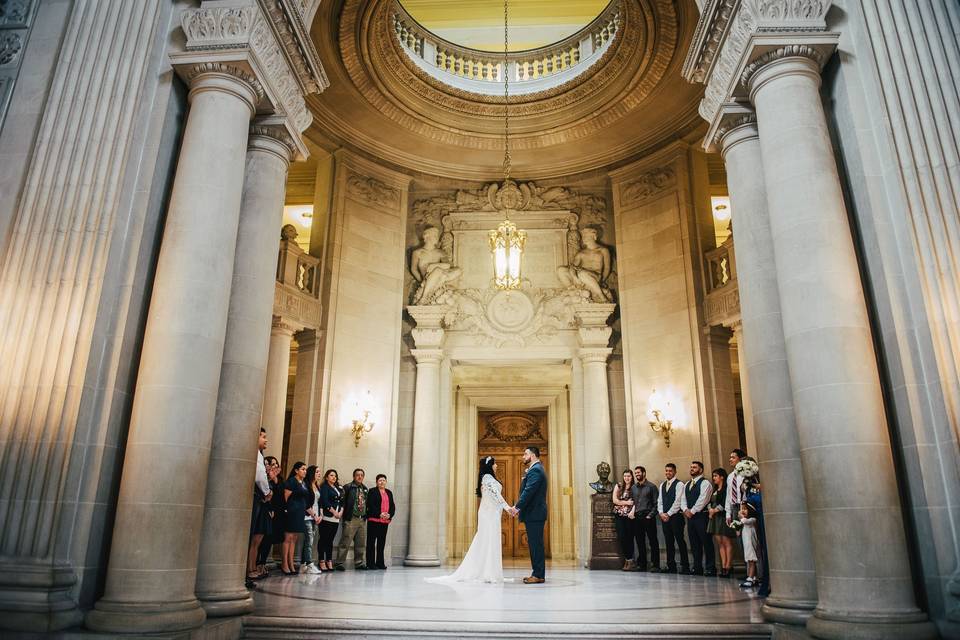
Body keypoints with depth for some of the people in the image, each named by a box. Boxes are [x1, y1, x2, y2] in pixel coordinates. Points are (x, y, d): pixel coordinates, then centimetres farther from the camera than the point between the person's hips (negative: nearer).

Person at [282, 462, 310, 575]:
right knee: (288, 538, -6)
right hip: (292, 512, -8)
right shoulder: (291, 481, -6)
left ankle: (291, 565, 12)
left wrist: (305, 509, 11)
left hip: (301, 513, 8)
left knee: (294, 539, 9)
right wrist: (288, 509, -8)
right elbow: (286, 496, -10)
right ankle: (284, 565, -1)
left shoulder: (304, 484, 17)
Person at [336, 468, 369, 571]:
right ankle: (339, 563, 3)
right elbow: (342, 503, -10)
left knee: (361, 543, 11)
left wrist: (366, 515, 13)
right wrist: (344, 516, -13)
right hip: (351, 519, -6)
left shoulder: (365, 489, 15)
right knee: (345, 542, -5)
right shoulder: (348, 488, -5)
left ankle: (359, 563, 20)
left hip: (362, 520, 7)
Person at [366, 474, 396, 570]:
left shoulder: (389, 492, 17)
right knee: (371, 542, -1)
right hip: (374, 520, -5)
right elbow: (370, 505, -9)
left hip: (385, 521, 5)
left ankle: (380, 563, 13)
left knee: (382, 543, 8)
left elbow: (393, 506, 13)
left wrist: (389, 515, -5)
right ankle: (370, 563, 4)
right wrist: (380, 514, -17)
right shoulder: (372, 492, 1)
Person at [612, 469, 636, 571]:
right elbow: (615, 500, 3)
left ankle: (628, 560, 6)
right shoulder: (618, 486, 8)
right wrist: (626, 502, -6)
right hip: (619, 515, 2)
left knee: (629, 537, -3)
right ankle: (628, 560, 8)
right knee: (621, 537, -5)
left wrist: (632, 511, -20)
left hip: (629, 515, -1)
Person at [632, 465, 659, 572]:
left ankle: (655, 565, 3)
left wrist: (650, 515, -11)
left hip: (648, 518, -5)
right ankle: (642, 564, 14)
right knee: (640, 542, 7)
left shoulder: (651, 486, 0)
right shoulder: (634, 487, 14)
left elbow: (656, 503, -3)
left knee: (653, 542, -2)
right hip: (637, 518, 5)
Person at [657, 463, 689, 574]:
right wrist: (661, 513, -1)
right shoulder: (662, 485, 17)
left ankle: (685, 566, 0)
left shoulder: (679, 484, -5)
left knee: (680, 541, -4)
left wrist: (668, 514, -12)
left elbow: (678, 501, -12)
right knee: (669, 542, 8)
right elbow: (659, 500, 14)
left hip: (675, 516, -6)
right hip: (664, 517, 6)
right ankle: (671, 566, 12)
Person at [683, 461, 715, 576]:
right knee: (694, 543, 8)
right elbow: (683, 499, 15)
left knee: (706, 542, -4)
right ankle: (697, 567, 14)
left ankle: (710, 568, 1)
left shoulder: (705, 483, -5)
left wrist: (692, 511, -13)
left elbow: (702, 500, -14)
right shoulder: (687, 485, 19)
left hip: (701, 516, -7)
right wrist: (685, 510, -3)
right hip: (690, 516, 7)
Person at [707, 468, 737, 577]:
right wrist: (710, 509, -2)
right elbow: (710, 502, 18)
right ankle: (723, 567, 5)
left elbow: (725, 503, -16)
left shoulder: (726, 488, -8)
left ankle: (728, 567, -6)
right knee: (719, 543, 5)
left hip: (723, 516, -9)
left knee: (727, 543, -7)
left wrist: (715, 510, -8)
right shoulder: (715, 490, 20)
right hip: (715, 518, 9)